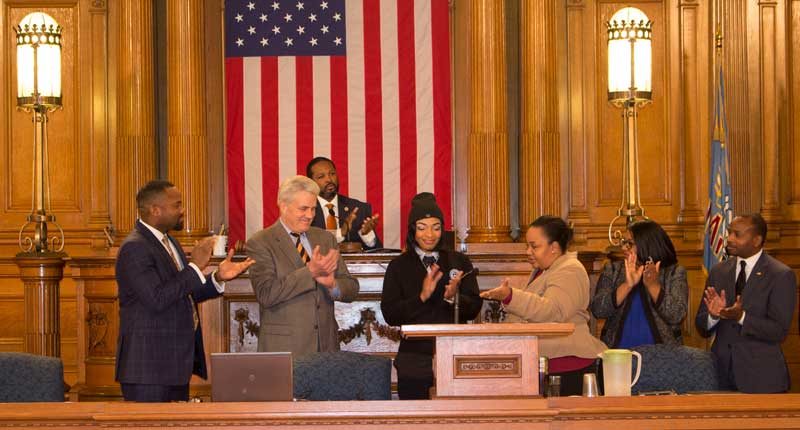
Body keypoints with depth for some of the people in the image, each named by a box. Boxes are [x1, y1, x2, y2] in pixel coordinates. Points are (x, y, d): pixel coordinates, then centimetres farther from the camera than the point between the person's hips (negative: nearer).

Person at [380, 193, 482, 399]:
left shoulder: (459, 262, 9)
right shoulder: (399, 266, 4)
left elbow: (474, 308, 3)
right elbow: (390, 315, -4)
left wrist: (453, 297, -17)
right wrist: (422, 296, -17)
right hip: (414, 360, -1)